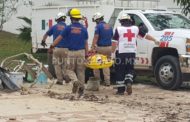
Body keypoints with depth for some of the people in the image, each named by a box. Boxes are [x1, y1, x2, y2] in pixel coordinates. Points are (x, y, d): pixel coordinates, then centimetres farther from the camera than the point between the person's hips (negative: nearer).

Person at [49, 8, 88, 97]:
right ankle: (81, 87, 7)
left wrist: (52, 46, 12)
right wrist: (86, 55, 8)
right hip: (81, 52, 2)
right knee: (80, 71, 8)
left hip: (72, 52, -2)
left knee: (70, 70, 9)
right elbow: (86, 43, 4)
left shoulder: (68, 28, -4)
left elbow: (59, 38, 1)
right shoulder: (83, 29, 3)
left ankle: (75, 81, -18)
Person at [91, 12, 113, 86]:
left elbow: (95, 38, -16)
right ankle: (107, 81, 8)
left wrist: (93, 47, -18)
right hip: (109, 47, 6)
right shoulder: (109, 26, 12)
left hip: (100, 47, -6)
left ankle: (97, 79, 10)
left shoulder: (98, 26, -9)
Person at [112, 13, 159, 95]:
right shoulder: (136, 28, 8)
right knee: (130, 69, 17)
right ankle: (129, 82, -8)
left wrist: (112, 52, -3)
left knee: (120, 71, 5)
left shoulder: (119, 29, -2)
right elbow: (146, 35, 17)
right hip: (132, 52, 3)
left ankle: (121, 89, 6)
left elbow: (115, 42, -6)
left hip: (121, 52, -3)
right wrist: (155, 40, 29)